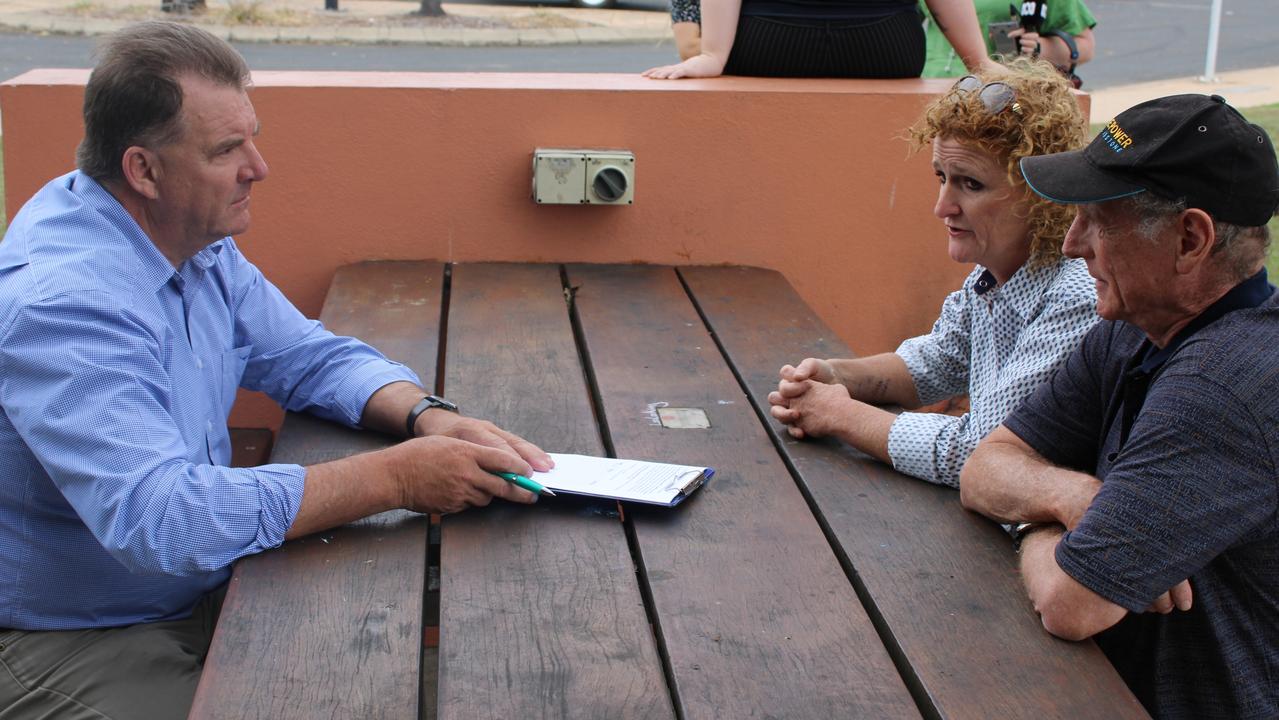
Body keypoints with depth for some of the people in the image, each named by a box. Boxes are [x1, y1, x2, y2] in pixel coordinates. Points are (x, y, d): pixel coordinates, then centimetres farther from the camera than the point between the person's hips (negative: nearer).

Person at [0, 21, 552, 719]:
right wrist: (395, 477, -33)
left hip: (202, 591, 8)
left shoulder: (196, 241, 2)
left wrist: (426, 415, -11)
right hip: (78, 647, -8)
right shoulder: (57, 301, -28)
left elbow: (313, 357, 11)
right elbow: (161, 520, -37)